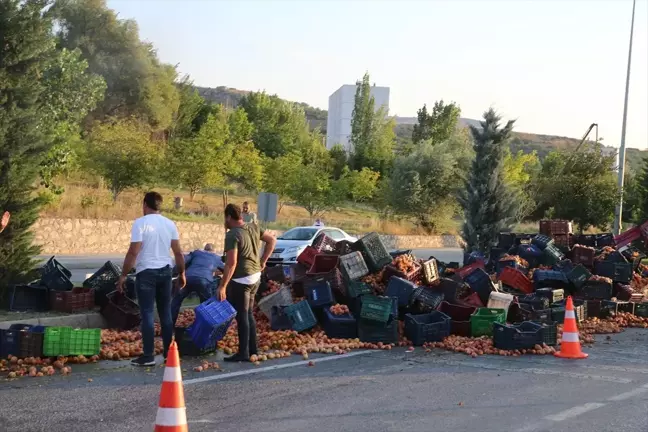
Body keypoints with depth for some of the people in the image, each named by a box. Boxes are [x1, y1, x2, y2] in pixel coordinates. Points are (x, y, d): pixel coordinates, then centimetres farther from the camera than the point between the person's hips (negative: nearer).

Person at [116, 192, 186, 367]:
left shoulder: (140, 223, -9)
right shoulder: (170, 224, 6)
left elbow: (133, 252, -13)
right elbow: (178, 252, 7)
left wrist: (123, 275, -6)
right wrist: (182, 273, 18)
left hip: (147, 272, -5)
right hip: (165, 271, 5)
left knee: (147, 314, -1)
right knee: (166, 313, 11)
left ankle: (148, 356, -1)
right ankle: (169, 353, 14)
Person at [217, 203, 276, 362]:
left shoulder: (233, 235, -19)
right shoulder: (254, 228, 5)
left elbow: (231, 263, -23)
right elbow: (272, 240, 14)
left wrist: (222, 286, -21)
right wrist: (263, 260, 17)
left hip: (241, 280, -8)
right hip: (255, 277, 8)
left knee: (241, 316, 0)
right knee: (248, 314, 18)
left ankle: (243, 353, 4)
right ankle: (252, 350, 23)